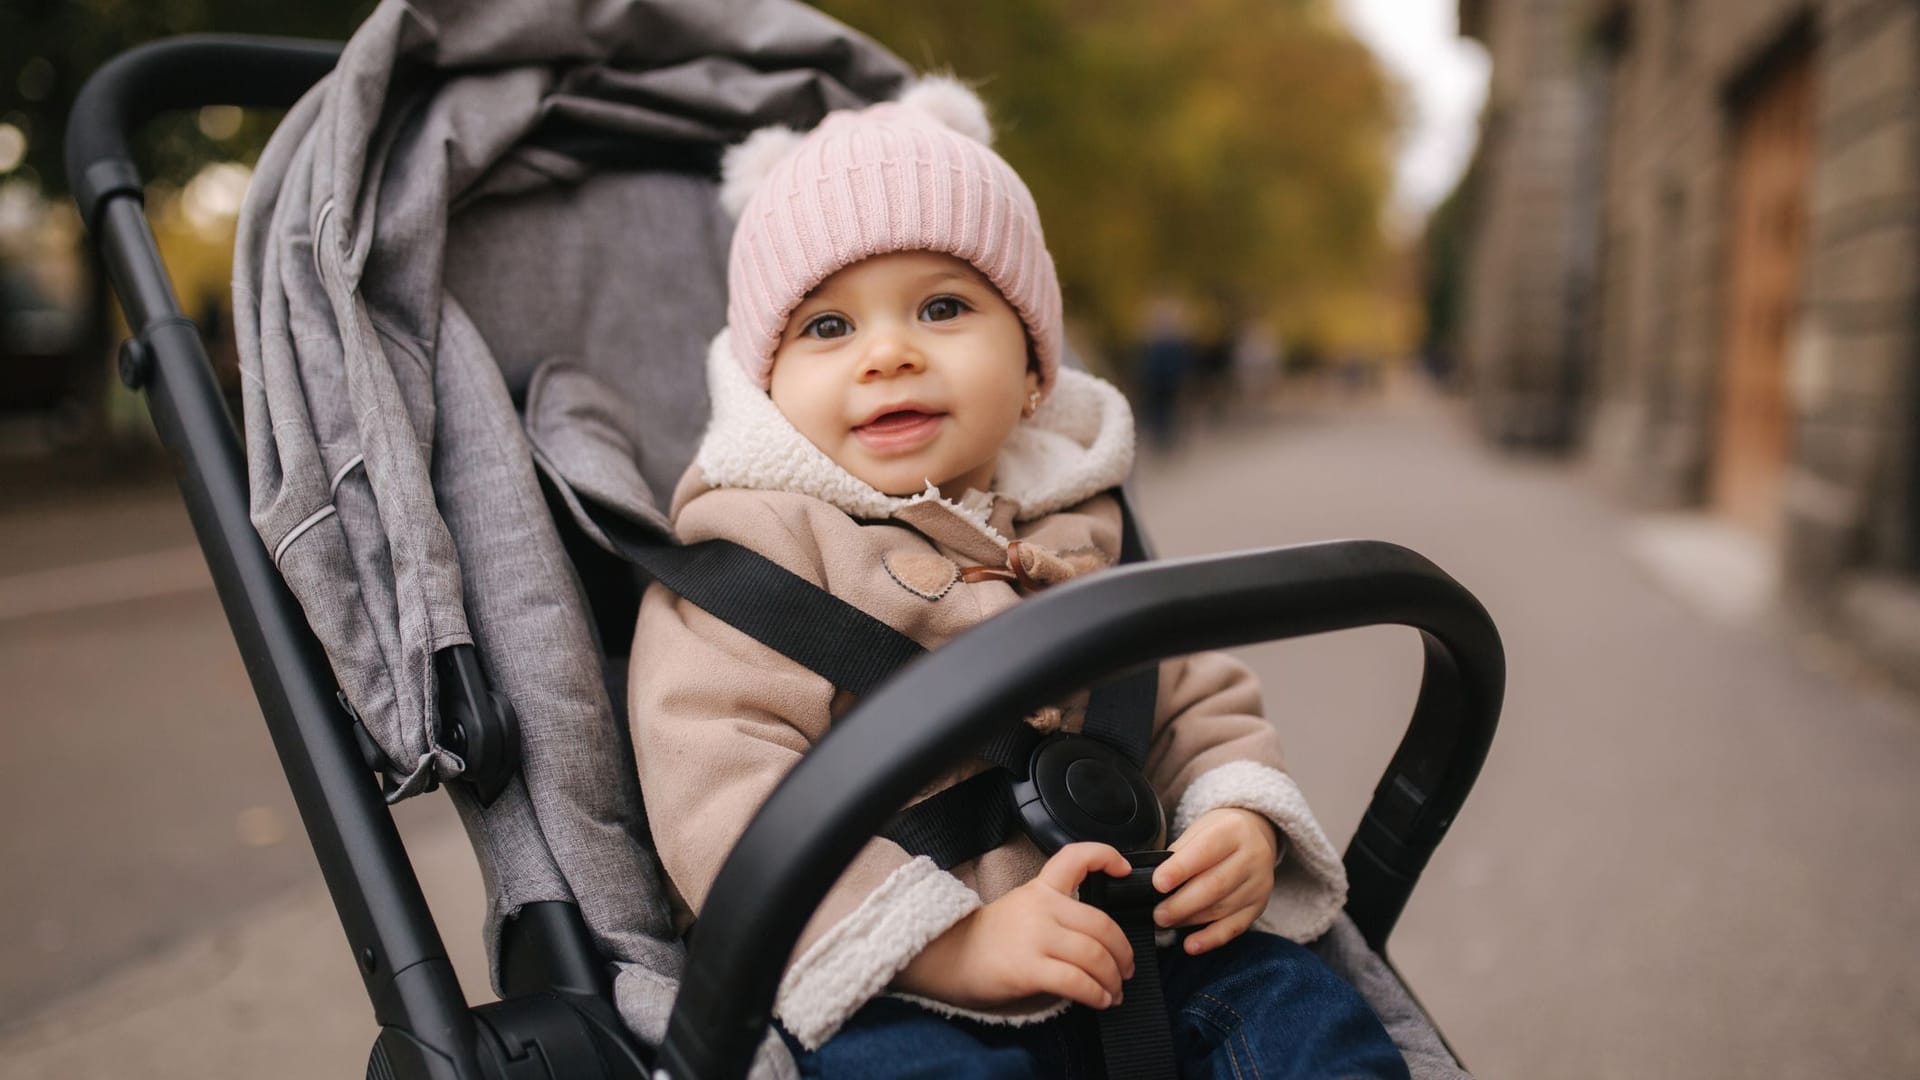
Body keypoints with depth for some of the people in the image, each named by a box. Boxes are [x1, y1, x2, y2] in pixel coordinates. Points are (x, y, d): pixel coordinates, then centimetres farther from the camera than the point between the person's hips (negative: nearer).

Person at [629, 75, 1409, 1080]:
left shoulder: (1076, 533, 15)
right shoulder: (752, 541, -5)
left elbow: (1200, 702, 22)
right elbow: (718, 785, -16)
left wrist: (1243, 823, -1)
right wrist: (949, 941, -25)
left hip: (1115, 943, 6)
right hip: (870, 985, -5)